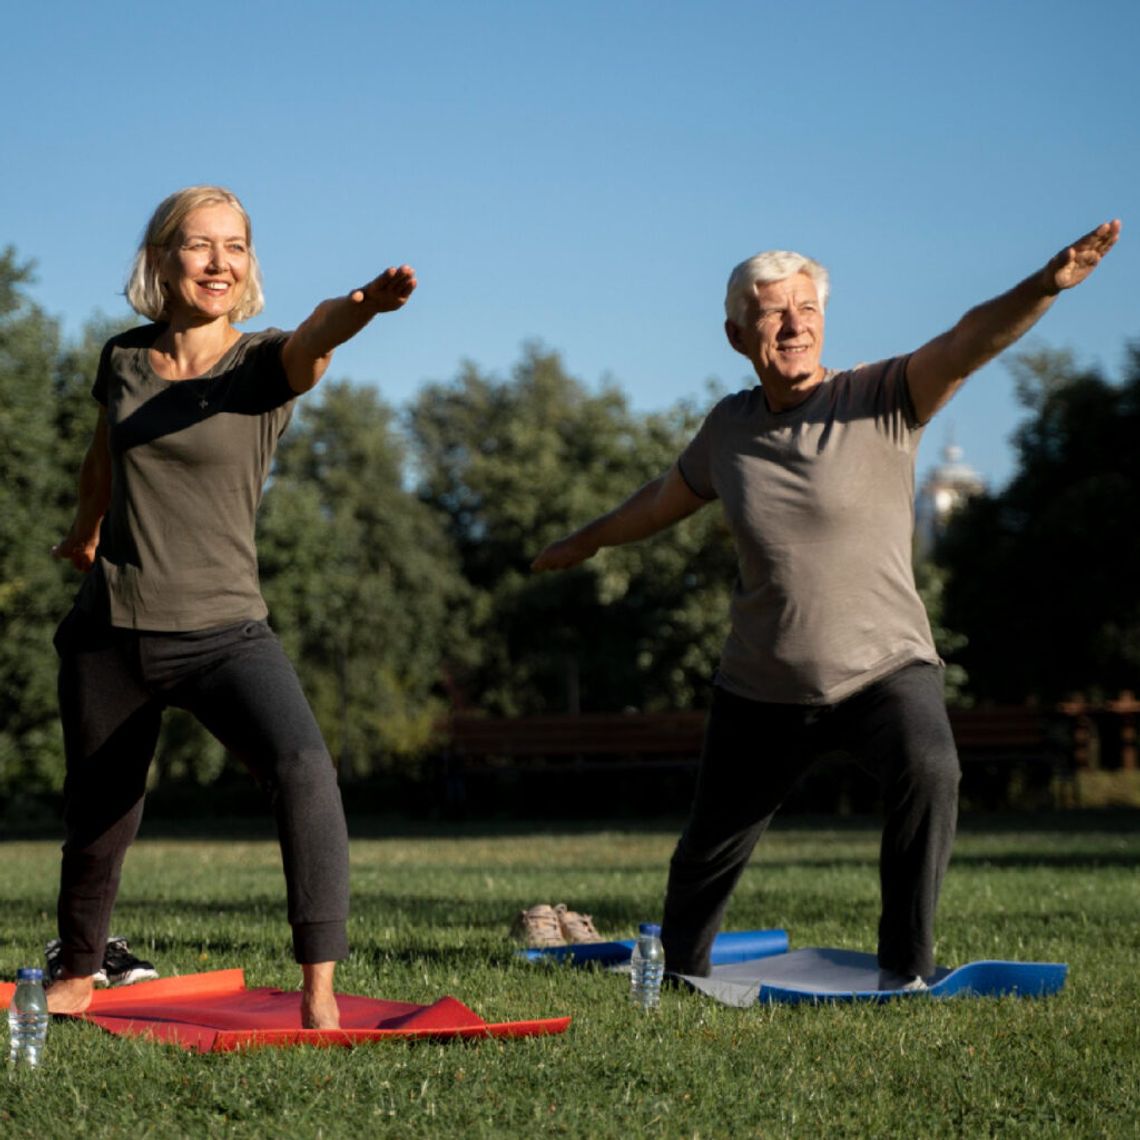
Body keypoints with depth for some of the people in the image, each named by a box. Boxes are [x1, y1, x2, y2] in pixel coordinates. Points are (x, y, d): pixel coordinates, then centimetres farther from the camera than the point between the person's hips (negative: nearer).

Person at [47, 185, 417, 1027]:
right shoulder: (124, 359, 3)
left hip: (223, 631, -3)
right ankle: (78, 978, 41)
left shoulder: (266, 364, -8)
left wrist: (365, 304, -56)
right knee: (98, 820, 15)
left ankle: (320, 995, -28)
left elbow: (317, 335, -33)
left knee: (303, 767, -29)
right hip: (109, 634, 4)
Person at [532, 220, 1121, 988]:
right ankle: (681, 968, 42)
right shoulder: (729, 427, 3)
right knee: (711, 844, 13)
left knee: (928, 770, -32)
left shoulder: (881, 402, -9)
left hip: (886, 666, -4)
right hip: (763, 687, 4)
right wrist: (585, 543, 38)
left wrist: (1047, 285, -45)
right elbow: (666, 498, 23)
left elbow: (968, 342, -27)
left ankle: (907, 967, -17)